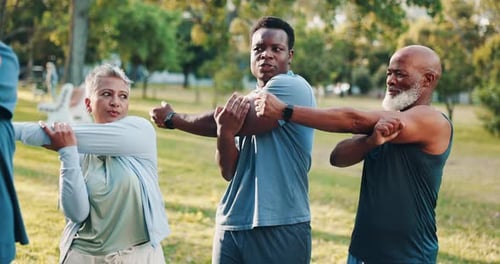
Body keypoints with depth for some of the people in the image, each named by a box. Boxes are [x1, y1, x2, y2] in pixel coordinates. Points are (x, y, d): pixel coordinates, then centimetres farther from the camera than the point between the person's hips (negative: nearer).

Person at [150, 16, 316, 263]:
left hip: (279, 228, -6)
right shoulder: (246, 103, 12)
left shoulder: (293, 87, -9)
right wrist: (225, 132, -17)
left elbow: (239, 126, -14)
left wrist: (171, 118, 1)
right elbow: (229, 172, 4)